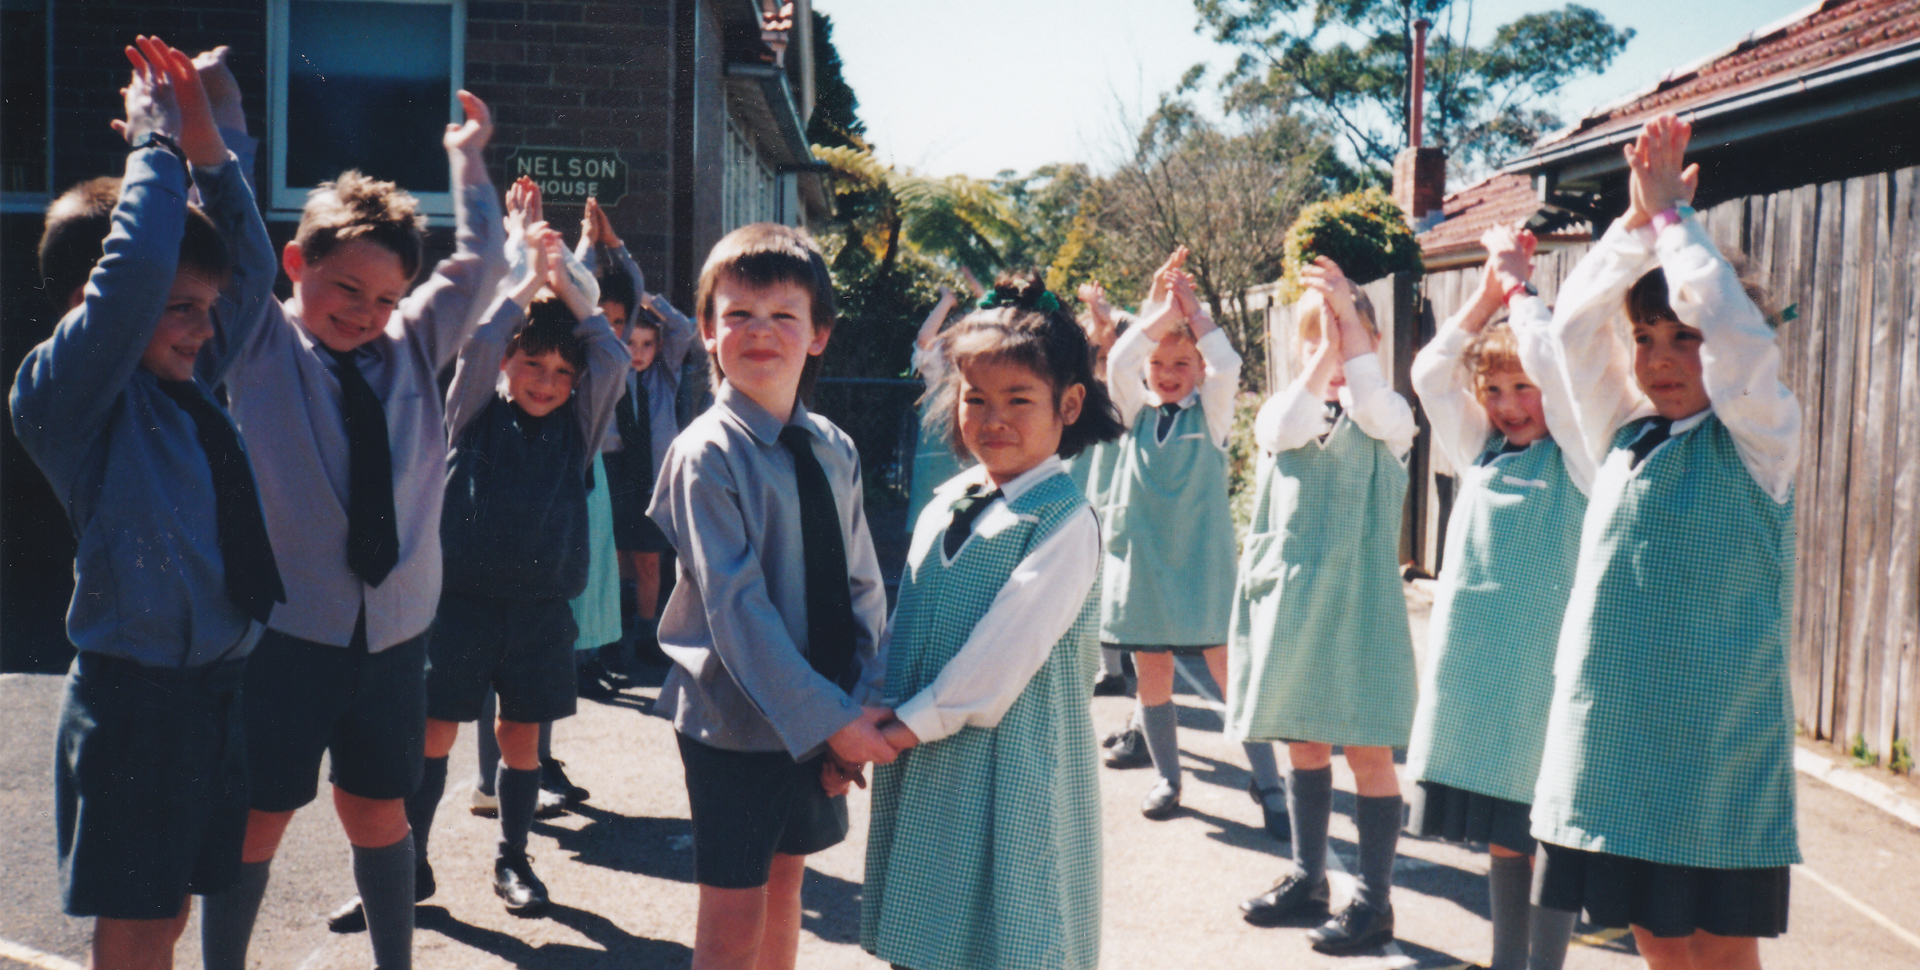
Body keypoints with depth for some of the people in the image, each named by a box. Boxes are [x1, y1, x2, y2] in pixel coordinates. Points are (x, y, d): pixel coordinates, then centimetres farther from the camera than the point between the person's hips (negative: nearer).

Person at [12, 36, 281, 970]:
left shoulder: (189, 381, 10)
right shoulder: (61, 392, -11)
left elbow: (250, 273, 18)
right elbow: (132, 271, -27)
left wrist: (210, 148, 6)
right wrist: (157, 142, -14)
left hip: (213, 686, 7)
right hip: (135, 693, -7)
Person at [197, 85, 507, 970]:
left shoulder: (413, 346, 8)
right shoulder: (258, 346, -1)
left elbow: (478, 264, 10)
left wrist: (467, 158, 11)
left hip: (394, 627, 4)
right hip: (286, 624, -3)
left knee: (379, 809, 16)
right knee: (258, 817, 6)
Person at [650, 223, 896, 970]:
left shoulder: (834, 451, 3)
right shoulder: (706, 454, -15)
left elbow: (864, 588, 4)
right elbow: (736, 607, -20)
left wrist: (864, 705, -8)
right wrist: (829, 720, -23)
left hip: (821, 719, 5)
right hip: (736, 719, -5)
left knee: (784, 883, 19)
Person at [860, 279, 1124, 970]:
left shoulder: (1066, 522, -13)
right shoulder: (943, 509, 9)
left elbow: (1007, 649, -19)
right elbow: (903, 630, 12)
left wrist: (913, 721, -16)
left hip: (1011, 776, -6)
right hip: (922, 762, 7)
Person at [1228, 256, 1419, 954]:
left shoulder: (1389, 414, 1)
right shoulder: (1283, 407, 9)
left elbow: (1372, 407, -23)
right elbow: (1281, 431, -15)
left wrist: (1349, 313, -30)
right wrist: (1324, 354, -23)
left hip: (1356, 598, -4)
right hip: (1288, 591, 4)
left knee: (1368, 750, -1)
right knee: (1302, 744, 13)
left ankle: (1374, 900, 8)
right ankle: (1307, 877, 26)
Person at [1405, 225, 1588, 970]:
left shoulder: (1574, 455, -4)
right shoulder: (1479, 451, 12)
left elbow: (1553, 362, -19)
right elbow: (1429, 372, 7)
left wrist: (1517, 284, -7)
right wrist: (1486, 294, 2)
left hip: (1540, 660, -5)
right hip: (1471, 659, 6)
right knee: (1498, 835, 14)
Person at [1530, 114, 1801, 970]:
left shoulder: (1756, 440, -5)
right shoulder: (1625, 437, 9)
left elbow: (1732, 325, -20)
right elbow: (1576, 321, 5)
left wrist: (1672, 213, -9)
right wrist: (1637, 219, -3)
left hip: (1711, 741, -5)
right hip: (1612, 734, 5)